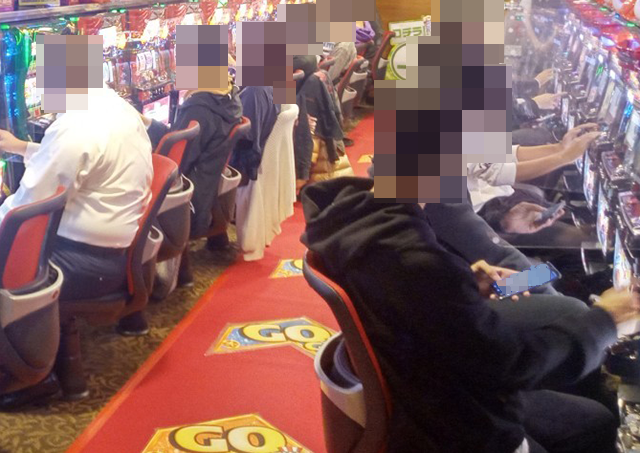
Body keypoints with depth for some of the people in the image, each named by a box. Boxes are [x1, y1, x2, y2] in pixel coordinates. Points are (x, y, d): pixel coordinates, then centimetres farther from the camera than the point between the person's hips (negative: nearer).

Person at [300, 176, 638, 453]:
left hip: (430, 398, 9)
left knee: (596, 423, 22)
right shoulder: (413, 259, -36)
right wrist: (602, 319, -12)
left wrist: (467, 286, -2)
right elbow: (511, 363, -27)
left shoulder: (357, 212, -7)